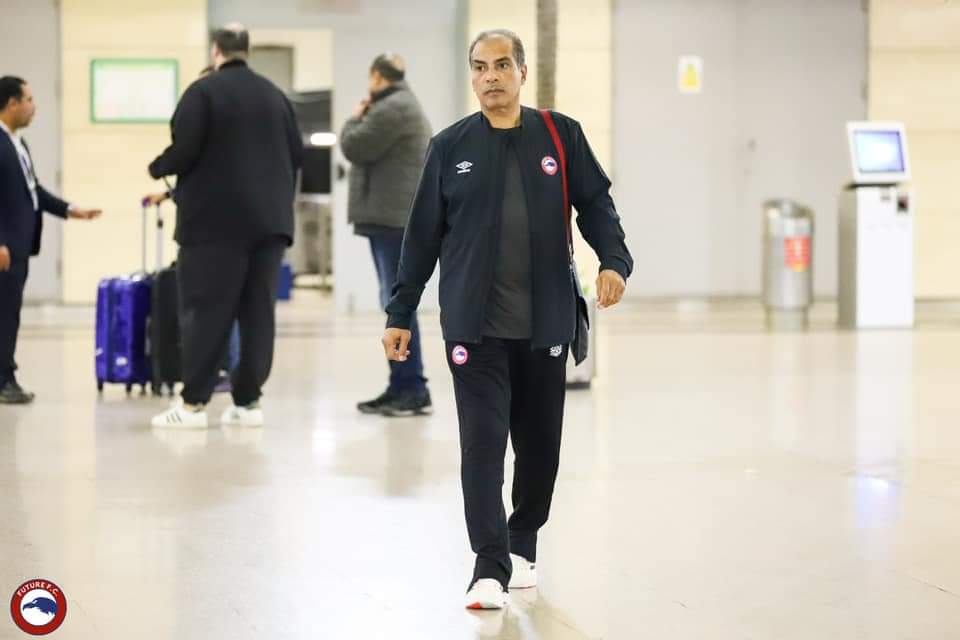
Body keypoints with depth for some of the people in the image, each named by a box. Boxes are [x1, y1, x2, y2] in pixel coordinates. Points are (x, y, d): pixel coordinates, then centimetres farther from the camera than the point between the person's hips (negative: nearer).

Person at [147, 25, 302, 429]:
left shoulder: (203, 91, -6)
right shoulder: (275, 95, 12)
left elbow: (184, 150, -12)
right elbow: (296, 155, 13)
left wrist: (157, 168, 7)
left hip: (216, 220, -5)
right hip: (270, 220, 5)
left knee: (205, 311, -3)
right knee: (258, 312, 5)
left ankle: (193, 403, -4)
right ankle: (248, 402, 5)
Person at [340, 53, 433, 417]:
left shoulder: (392, 109, -13)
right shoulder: (402, 106, 23)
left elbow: (354, 147, -12)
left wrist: (356, 119, 5)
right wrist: (364, 120, 12)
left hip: (394, 219, -11)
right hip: (393, 217, 11)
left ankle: (415, 391, -12)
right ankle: (401, 387, 13)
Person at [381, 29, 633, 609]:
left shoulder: (561, 136, 4)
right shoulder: (451, 147, 4)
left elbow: (596, 205, 5)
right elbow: (423, 235, 8)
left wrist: (614, 261, -14)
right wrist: (400, 314, 8)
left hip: (546, 323, 1)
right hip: (475, 326, -1)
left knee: (540, 443, 11)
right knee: (483, 443, -9)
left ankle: (522, 544, 32)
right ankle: (490, 569, -8)